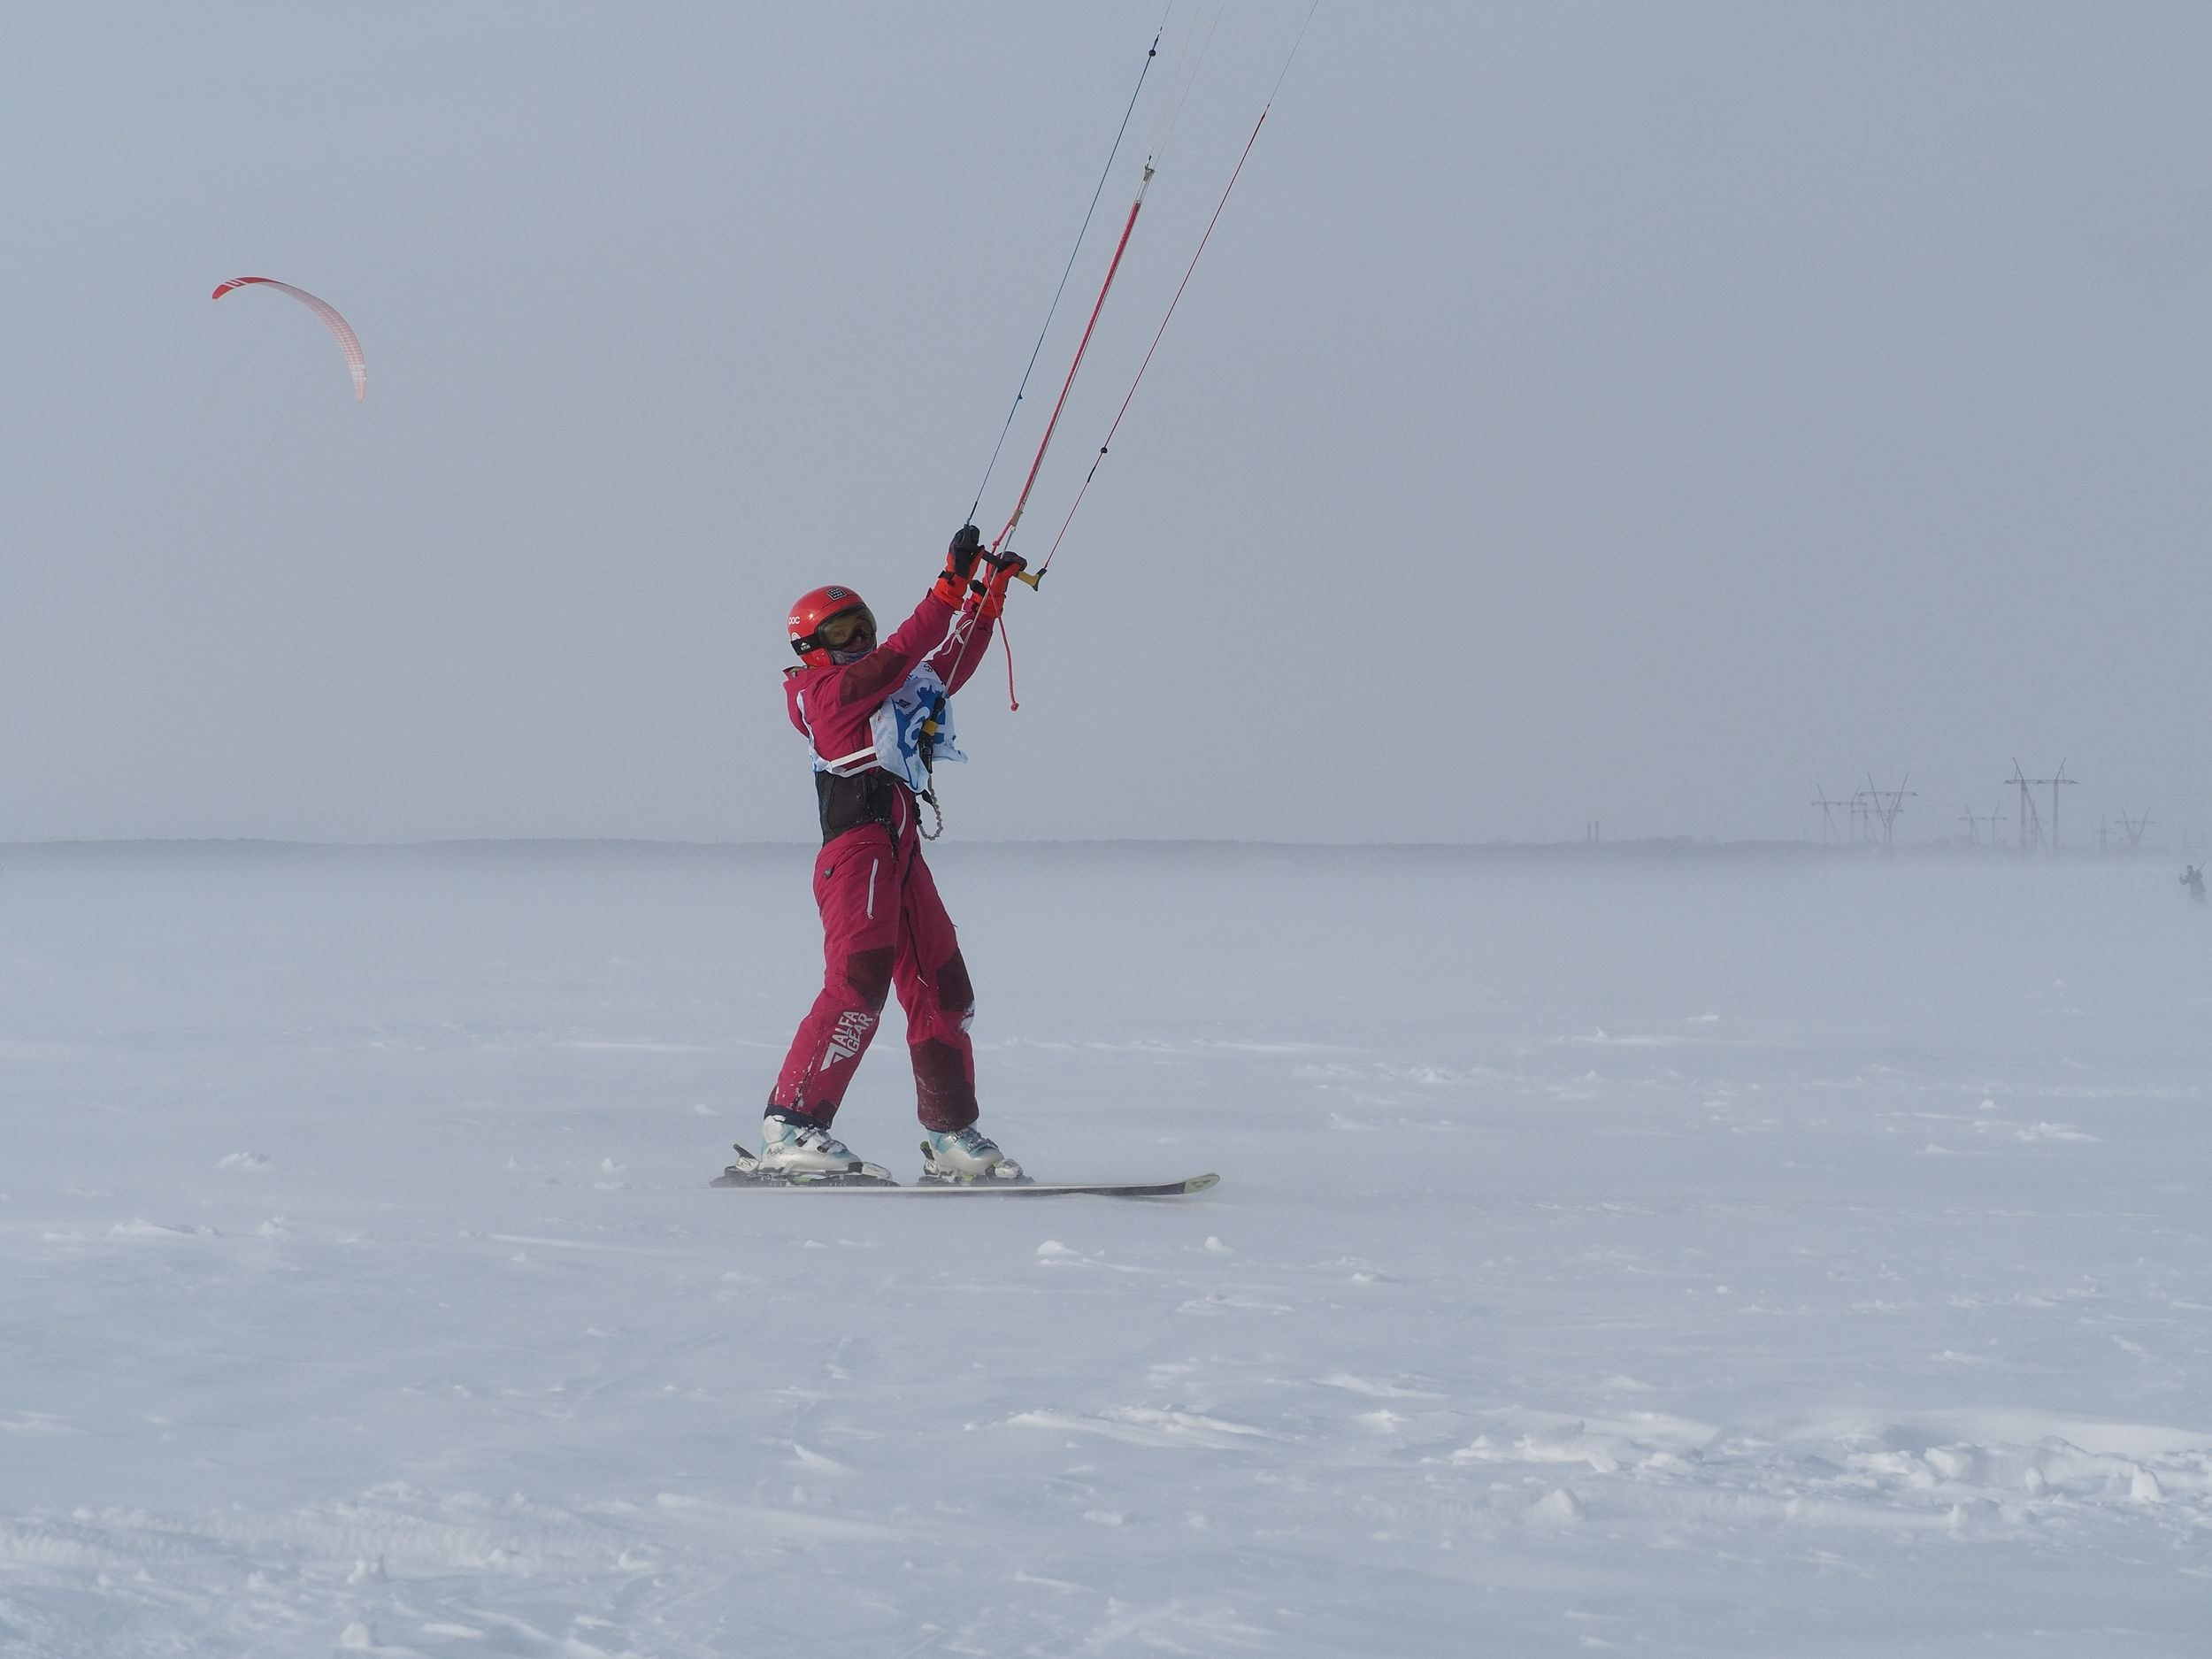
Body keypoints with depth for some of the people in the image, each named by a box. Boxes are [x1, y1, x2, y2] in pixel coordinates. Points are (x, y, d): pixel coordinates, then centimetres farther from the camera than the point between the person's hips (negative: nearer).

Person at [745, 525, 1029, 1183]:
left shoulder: (883, 690, 21)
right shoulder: (824, 690, -3)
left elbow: (948, 666, 28)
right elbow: (902, 653, -14)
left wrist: (988, 596, 22)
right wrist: (952, 587, -15)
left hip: (901, 855, 10)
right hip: (858, 850, -10)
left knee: (942, 992, 10)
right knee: (858, 984, -21)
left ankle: (951, 1136, 16)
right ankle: (788, 1129, -25)